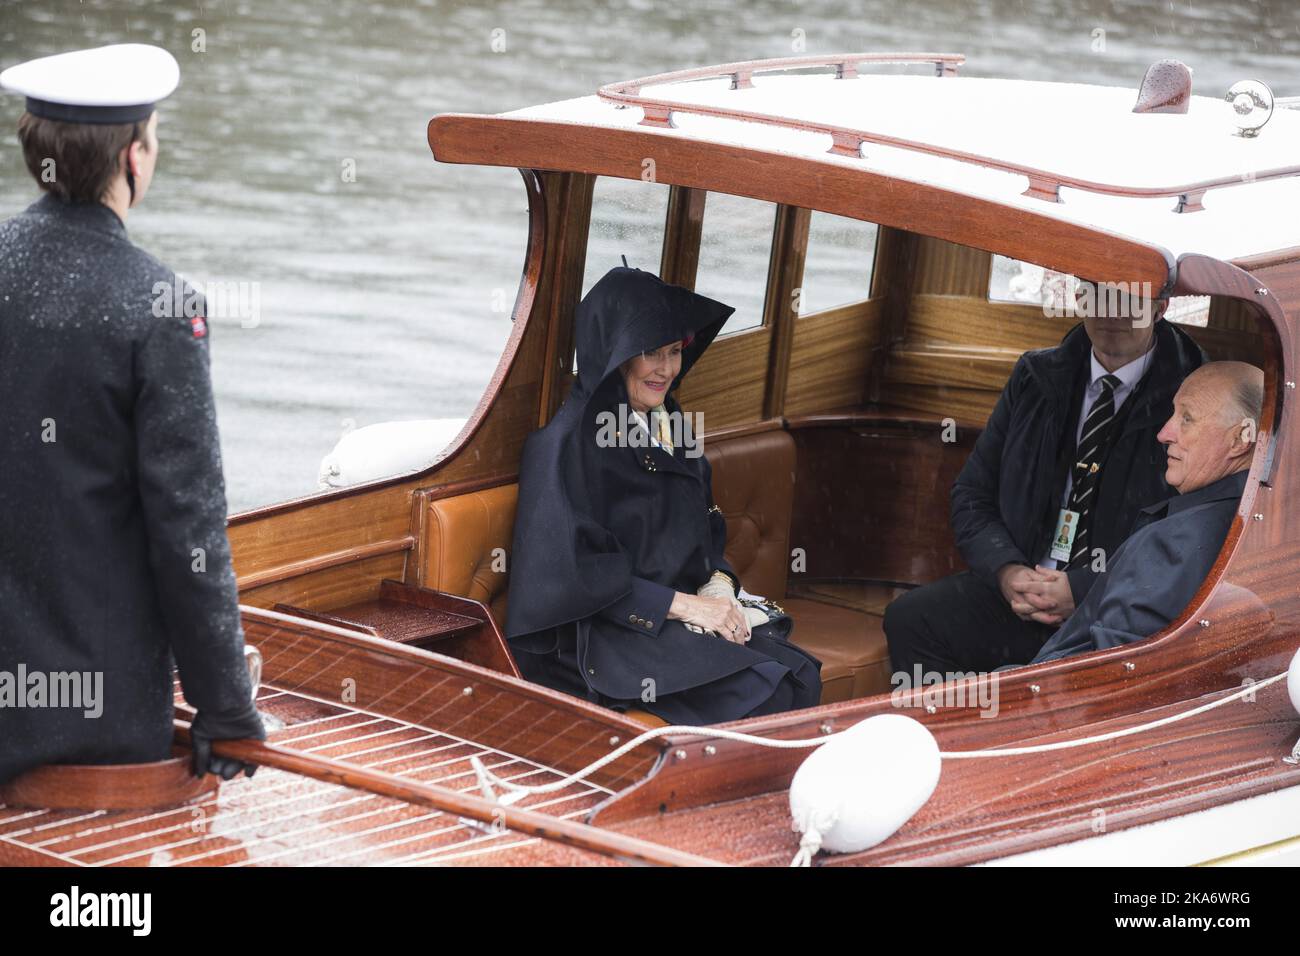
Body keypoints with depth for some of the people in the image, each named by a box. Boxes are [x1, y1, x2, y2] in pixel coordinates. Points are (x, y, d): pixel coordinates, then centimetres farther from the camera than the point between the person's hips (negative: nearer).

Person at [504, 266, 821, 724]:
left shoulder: (671, 426, 13)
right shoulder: (571, 441, -12)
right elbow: (576, 572, -15)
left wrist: (718, 584, -2)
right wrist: (681, 604, -17)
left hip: (690, 612, 7)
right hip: (607, 635, -7)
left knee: (800, 675, -17)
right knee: (763, 694, -26)